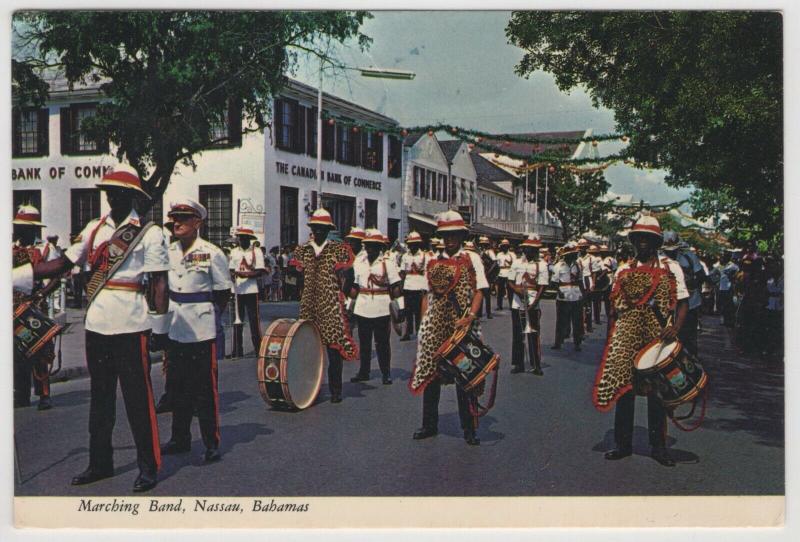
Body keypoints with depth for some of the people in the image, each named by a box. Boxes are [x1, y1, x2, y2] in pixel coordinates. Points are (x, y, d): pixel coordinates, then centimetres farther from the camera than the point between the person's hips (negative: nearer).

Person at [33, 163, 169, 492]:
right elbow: (64, 263, 10)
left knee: (138, 396, 0)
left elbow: (160, 283, -8)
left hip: (130, 325, -6)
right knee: (99, 395, 14)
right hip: (96, 323, 6)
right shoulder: (94, 228, 11)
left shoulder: (149, 232, -4)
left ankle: (149, 467, 11)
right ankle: (100, 463, 26)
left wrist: (161, 327, -13)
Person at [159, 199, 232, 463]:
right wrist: (166, 313, 14)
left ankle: (212, 443, 7)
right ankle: (180, 438, 26)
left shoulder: (211, 253, -9)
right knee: (179, 388, 14)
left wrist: (209, 313, 3)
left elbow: (223, 291, -1)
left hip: (201, 331, -5)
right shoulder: (167, 251, 5)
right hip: (175, 330, 5)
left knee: (205, 389, 0)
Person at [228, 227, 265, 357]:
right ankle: (238, 351, 15)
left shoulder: (256, 252, -1)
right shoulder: (234, 252, 11)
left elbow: (260, 272, -7)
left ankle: (258, 349, 6)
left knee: (254, 320, -2)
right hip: (237, 290, 4)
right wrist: (233, 275, -10)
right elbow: (231, 270, 12)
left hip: (251, 290, -4)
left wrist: (246, 274, -21)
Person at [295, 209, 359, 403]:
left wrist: (338, 297, 3)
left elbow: (348, 278, 0)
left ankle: (335, 389, 6)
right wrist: (305, 298, 10)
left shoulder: (338, 250, -1)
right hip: (308, 307, 4)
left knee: (334, 347, -2)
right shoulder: (304, 251, 10)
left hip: (331, 309, -3)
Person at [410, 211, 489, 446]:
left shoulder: (472, 259, 2)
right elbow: (428, 294, 14)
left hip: (461, 324, -3)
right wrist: (423, 324, 5)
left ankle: (469, 429, 11)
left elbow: (479, 292, -2)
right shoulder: (434, 262, 11)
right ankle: (429, 424, 19)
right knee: (429, 372, 6)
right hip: (435, 325, 3)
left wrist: (470, 317, -16)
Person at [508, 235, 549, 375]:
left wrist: (533, 304, -16)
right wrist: (517, 290, -14)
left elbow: (542, 287, -7)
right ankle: (518, 364, 17)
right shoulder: (517, 263, 7)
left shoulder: (541, 265, -3)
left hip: (533, 306, -3)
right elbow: (510, 282, 8)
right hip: (517, 304, 3)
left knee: (533, 335, -1)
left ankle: (536, 365, 7)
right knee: (517, 335, 8)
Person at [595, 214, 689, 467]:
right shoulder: (624, 271, 11)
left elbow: (683, 302, 1)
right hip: (626, 340, 2)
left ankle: (658, 446, 17)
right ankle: (623, 444, 15)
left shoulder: (671, 268, 4)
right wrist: (609, 341, 8)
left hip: (658, 339, -2)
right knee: (623, 389, 4)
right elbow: (615, 309, 13)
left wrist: (675, 328, -16)